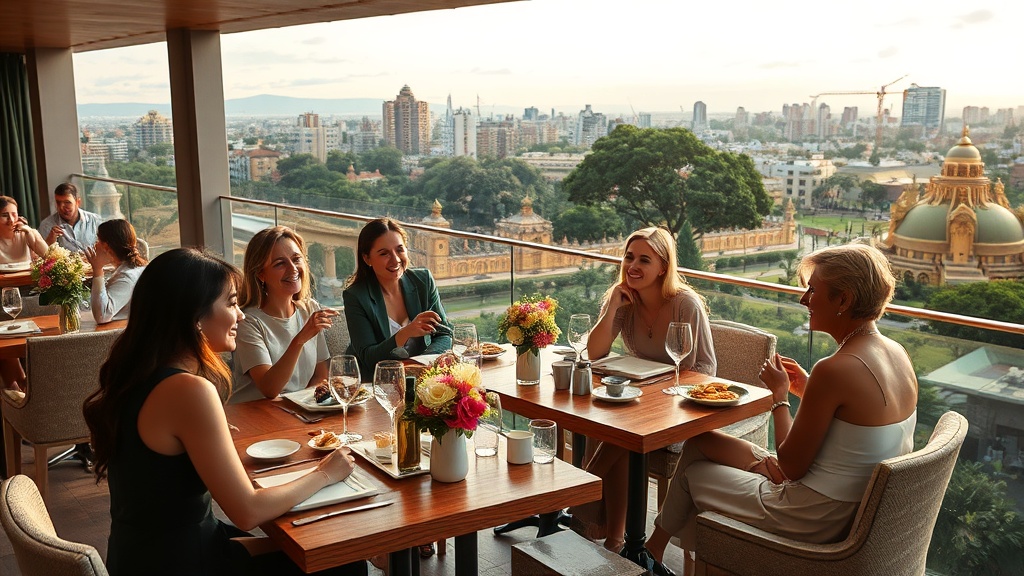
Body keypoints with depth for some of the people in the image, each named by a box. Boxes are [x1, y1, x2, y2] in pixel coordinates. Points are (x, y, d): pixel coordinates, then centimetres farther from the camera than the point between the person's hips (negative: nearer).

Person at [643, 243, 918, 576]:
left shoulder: (835, 370, -29)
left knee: (692, 473, 15)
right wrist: (807, 390, 5)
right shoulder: (897, 354, -1)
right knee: (700, 443, 19)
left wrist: (780, 396, -7)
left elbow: (791, 466, -20)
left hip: (818, 521, -9)